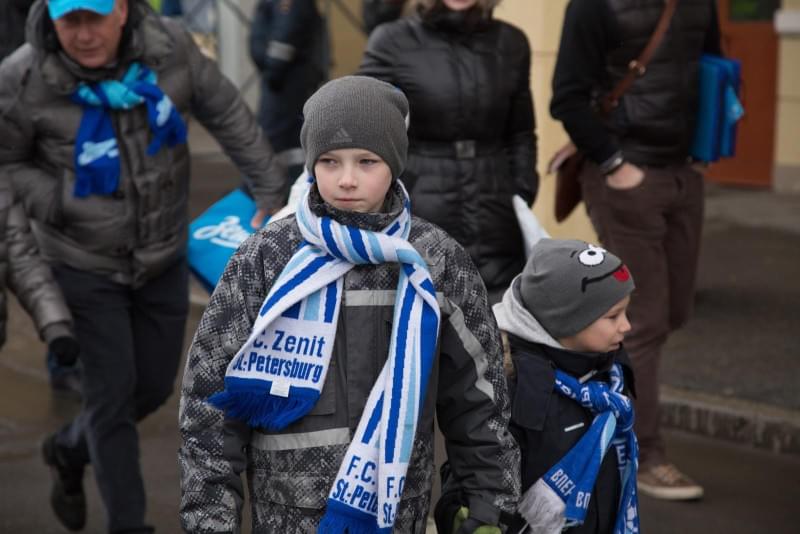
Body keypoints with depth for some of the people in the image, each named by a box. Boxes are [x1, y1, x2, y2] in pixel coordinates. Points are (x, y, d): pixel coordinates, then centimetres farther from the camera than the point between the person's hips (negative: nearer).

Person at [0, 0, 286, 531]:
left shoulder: (170, 48, -14)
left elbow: (228, 115, -2)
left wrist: (270, 189, -1)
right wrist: (58, 203, -20)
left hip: (164, 258, 4)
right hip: (85, 264, -4)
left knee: (155, 385, 15)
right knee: (112, 392, -3)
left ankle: (69, 450, 44)